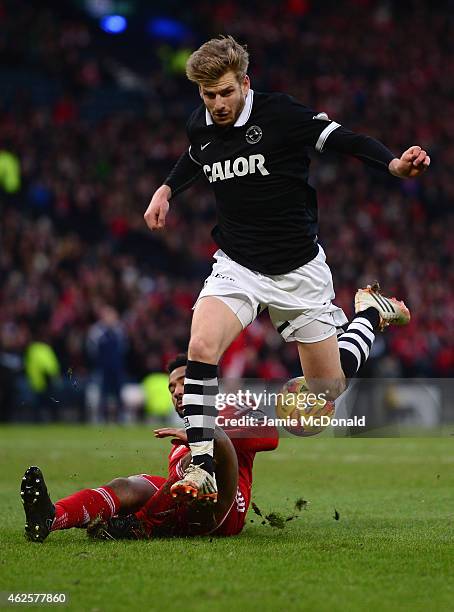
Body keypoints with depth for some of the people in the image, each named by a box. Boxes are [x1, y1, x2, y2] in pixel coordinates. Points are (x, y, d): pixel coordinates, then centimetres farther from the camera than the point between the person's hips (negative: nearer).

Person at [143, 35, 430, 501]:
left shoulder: (280, 113, -16)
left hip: (298, 270, -3)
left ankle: (370, 313, 37)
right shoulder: (200, 125, 0)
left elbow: (345, 140, -18)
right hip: (237, 266, 3)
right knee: (202, 344, -27)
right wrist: (167, 189, 10)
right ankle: (201, 465, -20)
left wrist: (393, 165, -35)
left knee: (329, 389, 7)